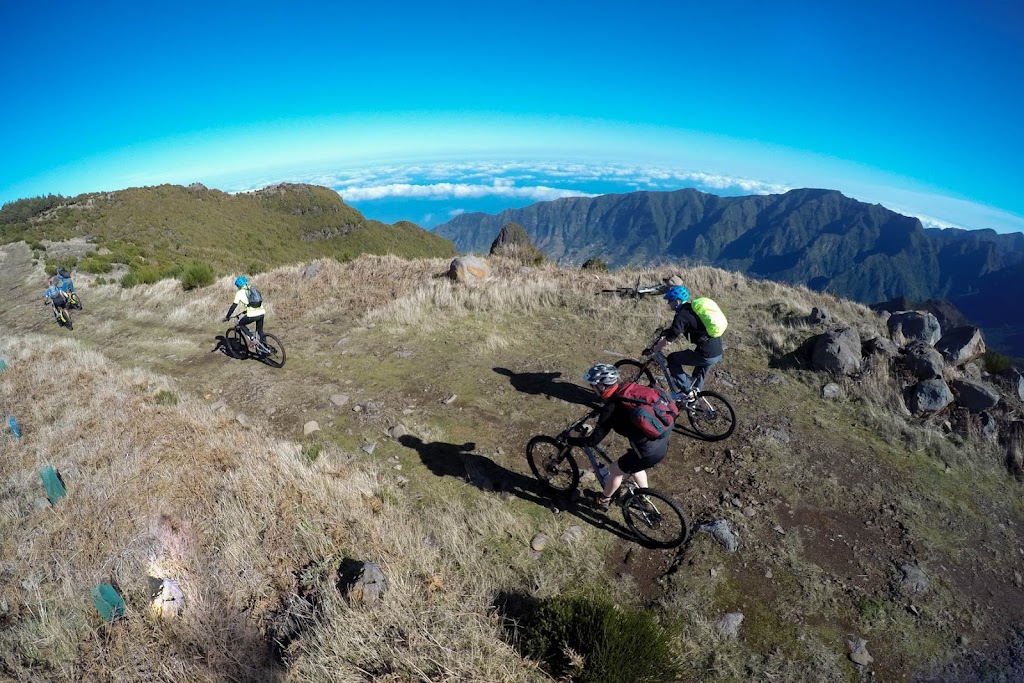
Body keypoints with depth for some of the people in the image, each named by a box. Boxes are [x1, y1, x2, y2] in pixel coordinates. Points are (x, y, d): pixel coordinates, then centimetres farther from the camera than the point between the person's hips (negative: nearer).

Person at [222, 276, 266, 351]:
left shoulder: (240, 293, 5)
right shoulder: (252, 289, 22)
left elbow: (233, 306, 6)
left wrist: (227, 317, 17)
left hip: (252, 315, -5)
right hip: (262, 313, 6)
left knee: (241, 323, 21)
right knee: (260, 330, 24)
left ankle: (252, 340, 7)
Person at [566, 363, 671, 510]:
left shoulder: (610, 410, -18)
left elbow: (593, 441, -13)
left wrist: (568, 440, 1)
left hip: (649, 452, -8)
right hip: (662, 440, 8)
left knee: (615, 470, 16)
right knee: (632, 465, 33)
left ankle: (603, 501, 38)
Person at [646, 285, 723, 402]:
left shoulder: (682, 315, -13)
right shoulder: (692, 309, 13)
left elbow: (668, 341, -12)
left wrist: (651, 351, 0)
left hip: (707, 355, -9)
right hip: (718, 353, 9)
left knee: (672, 359, 4)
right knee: (699, 374, 33)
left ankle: (687, 391, 8)